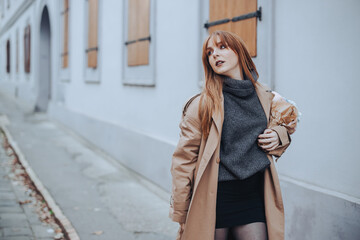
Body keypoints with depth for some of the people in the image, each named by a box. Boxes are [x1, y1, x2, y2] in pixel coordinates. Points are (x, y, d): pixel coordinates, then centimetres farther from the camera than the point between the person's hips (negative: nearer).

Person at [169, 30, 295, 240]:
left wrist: (279, 135, 0)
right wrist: (181, 215, -5)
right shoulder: (202, 104, -5)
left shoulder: (265, 97, 6)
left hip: (255, 199, 3)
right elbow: (184, 159, -4)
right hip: (213, 199, -3)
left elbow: (281, 126, 25)